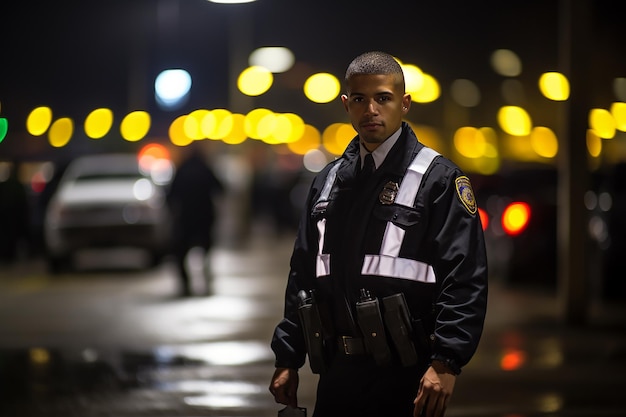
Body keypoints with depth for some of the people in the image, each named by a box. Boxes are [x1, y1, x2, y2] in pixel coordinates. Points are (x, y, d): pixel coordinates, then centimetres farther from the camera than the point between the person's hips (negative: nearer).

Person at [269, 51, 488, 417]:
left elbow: (464, 279, -12)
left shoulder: (438, 178, -5)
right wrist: (288, 359, 14)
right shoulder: (329, 181, 14)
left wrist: (445, 362, -20)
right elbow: (303, 274, 19)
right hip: (338, 373, 6)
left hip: (405, 374, -5)